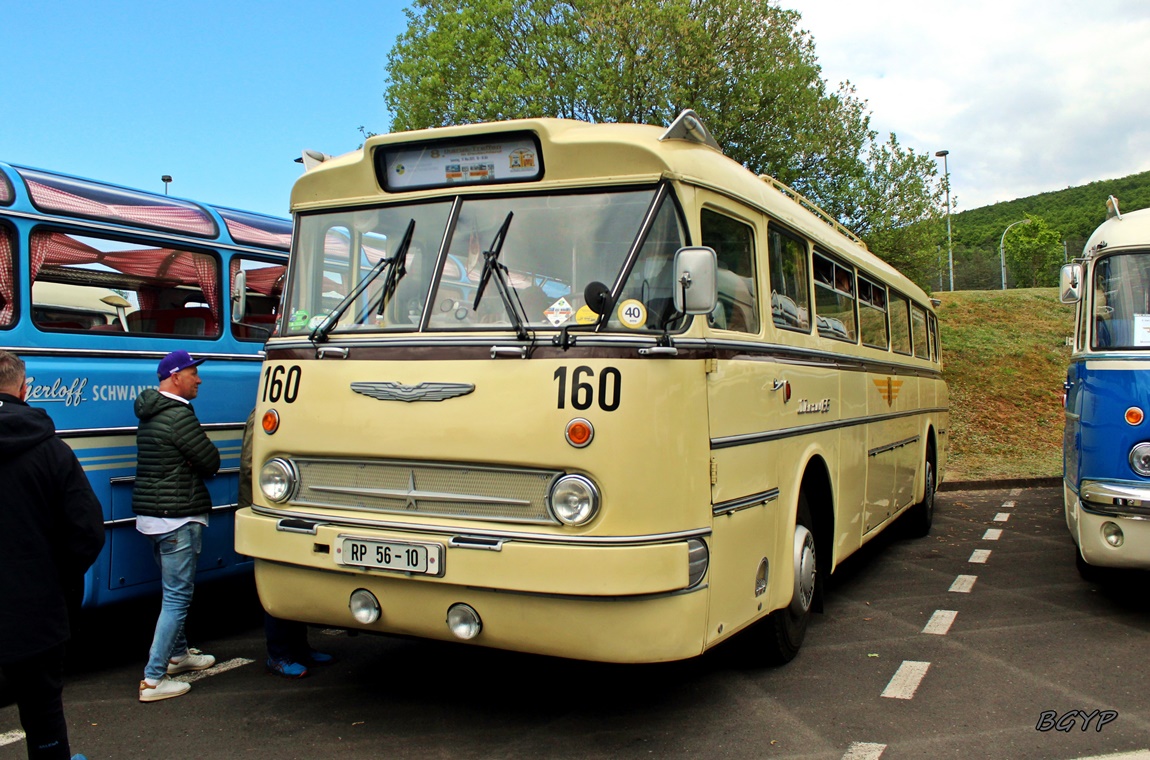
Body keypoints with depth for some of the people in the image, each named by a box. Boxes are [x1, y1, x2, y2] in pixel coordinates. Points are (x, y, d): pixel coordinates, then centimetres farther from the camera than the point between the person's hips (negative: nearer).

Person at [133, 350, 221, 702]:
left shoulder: (150, 414, 12)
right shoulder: (179, 416, -18)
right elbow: (211, 462, -14)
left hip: (150, 515, 10)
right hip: (177, 517, -10)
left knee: (174, 591, 23)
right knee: (177, 597, -5)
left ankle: (177, 653, 37)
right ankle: (153, 679, -4)